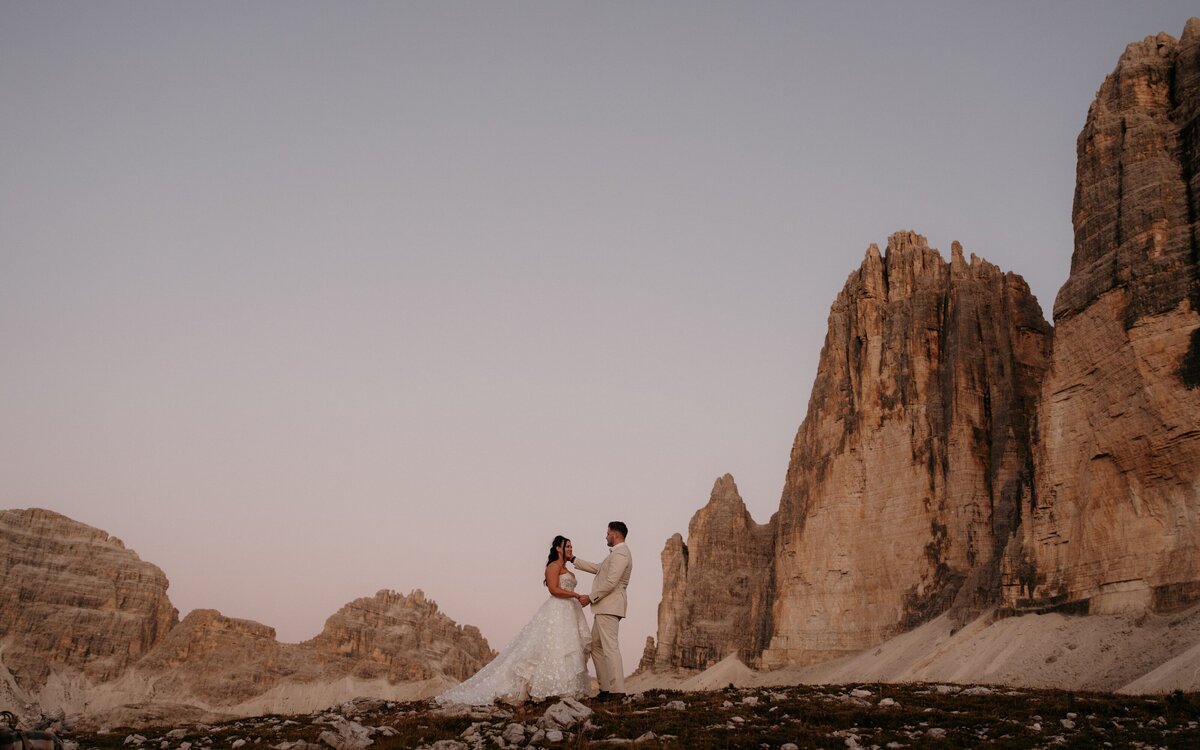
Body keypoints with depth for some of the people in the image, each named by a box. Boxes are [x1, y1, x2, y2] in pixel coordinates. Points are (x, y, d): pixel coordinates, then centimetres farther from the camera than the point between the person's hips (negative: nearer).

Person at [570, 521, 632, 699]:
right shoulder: (617, 553, 21)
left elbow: (611, 582, -21)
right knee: (596, 646, 13)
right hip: (605, 608, 11)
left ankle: (617, 690, -15)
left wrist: (590, 597, -13)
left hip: (609, 607, -11)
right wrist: (573, 559, 31)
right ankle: (606, 688, 12)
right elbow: (597, 569, 30)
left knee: (610, 647, -13)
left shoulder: (620, 554, -12)